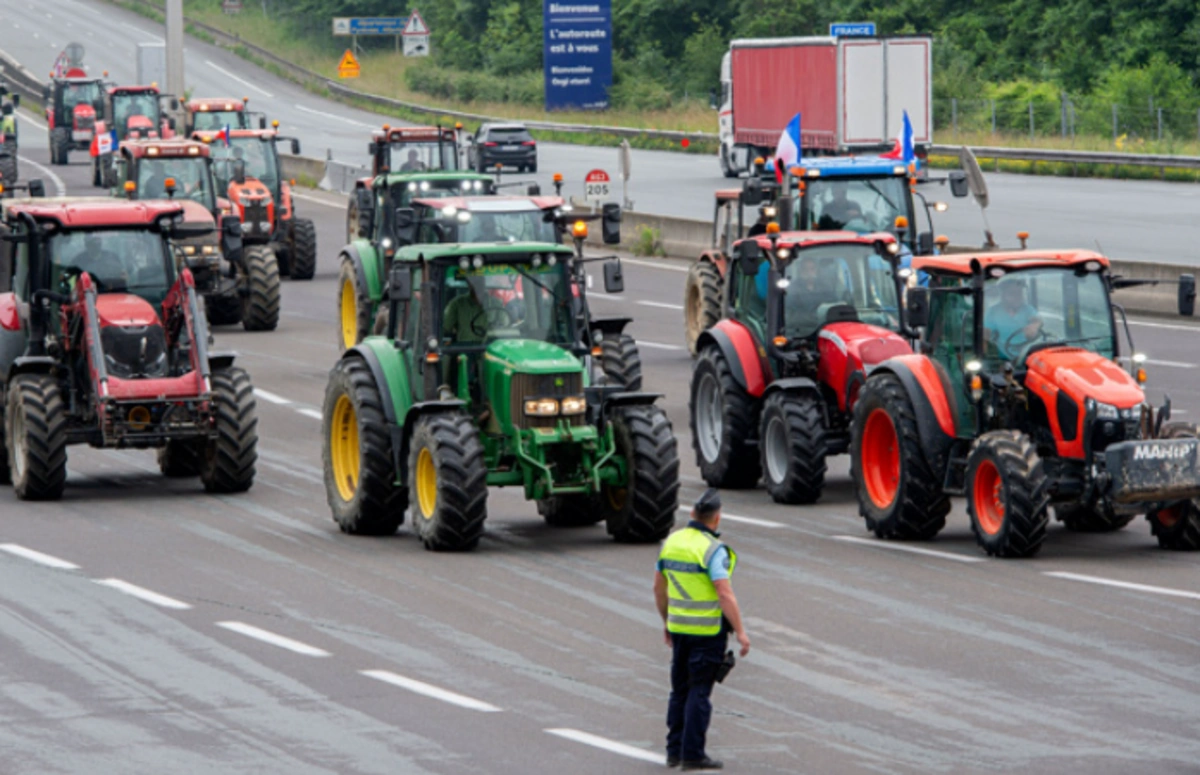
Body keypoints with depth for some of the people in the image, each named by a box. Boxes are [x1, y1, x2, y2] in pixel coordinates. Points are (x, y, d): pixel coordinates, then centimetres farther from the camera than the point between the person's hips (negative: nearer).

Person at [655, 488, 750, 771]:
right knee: (699, 692, -2)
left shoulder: (671, 541, 5)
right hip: (708, 631, -6)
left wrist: (666, 621, 24)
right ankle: (693, 754, -1)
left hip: (678, 628, 6)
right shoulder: (712, 550, -17)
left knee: (680, 690, 15)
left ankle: (675, 751, 17)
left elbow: (659, 587, 13)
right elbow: (725, 594, -21)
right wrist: (740, 632, -15)